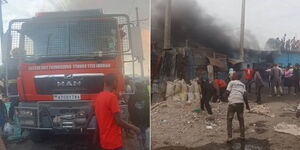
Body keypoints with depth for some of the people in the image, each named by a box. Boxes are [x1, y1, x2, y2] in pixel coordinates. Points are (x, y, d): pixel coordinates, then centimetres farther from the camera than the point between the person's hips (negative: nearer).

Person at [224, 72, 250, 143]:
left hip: (232, 103, -3)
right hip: (240, 103, 4)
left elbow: (227, 93, -2)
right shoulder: (242, 85, 16)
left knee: (229, 120, 7)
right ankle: (242, 136, 22)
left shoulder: (231, 82, 5)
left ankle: (229, 137, 2)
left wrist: (228, 95, 20)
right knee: (241, 119, 18)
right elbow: (245, 95, 5)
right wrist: (247, 105, 12)